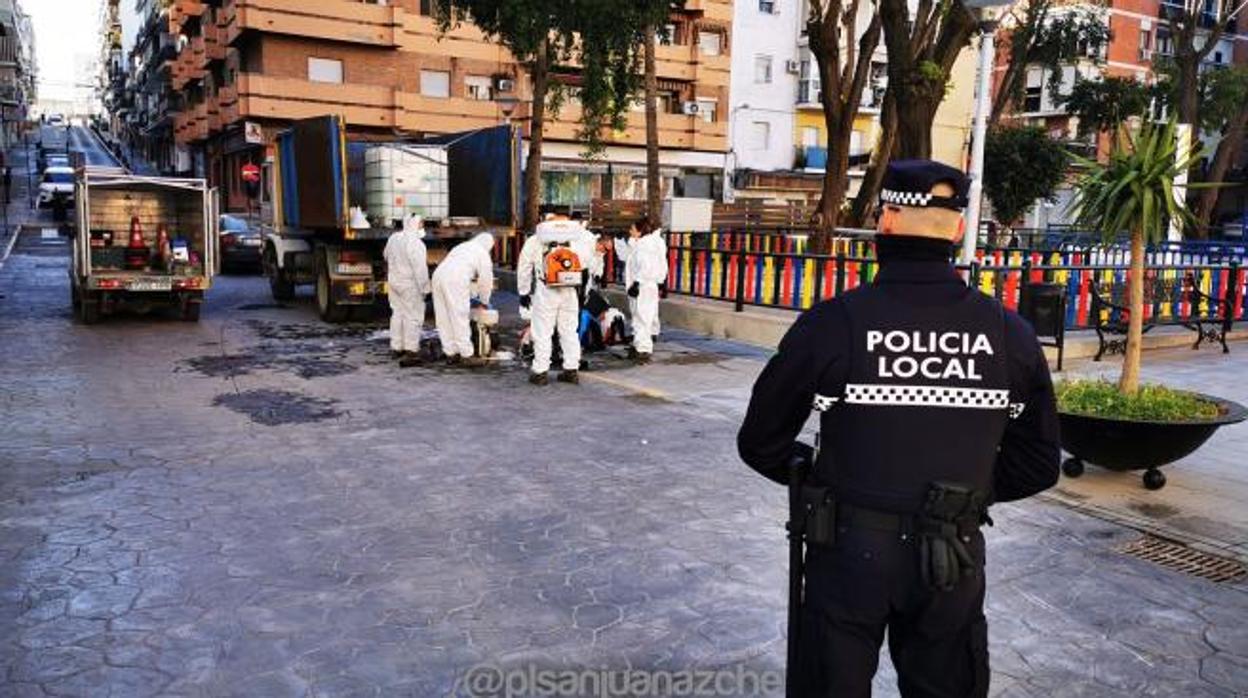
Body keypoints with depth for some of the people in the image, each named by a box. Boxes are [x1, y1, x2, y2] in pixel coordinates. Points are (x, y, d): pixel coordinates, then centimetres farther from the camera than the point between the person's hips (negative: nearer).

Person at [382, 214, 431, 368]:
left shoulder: (393, 238, 7)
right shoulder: (415, 243, -20)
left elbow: (386, 256, 23)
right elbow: (420, 268, -22)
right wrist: (424, 288, -17)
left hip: (393, 282, 9)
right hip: (410, 285, -9)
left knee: (397, 313, 17)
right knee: (413, 316, -5)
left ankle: (396, 348, 24)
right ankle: (410, 352, -7)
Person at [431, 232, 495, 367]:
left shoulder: (462, 247, 32)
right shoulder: (482, 252, 10)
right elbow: (485, 279, 10)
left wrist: (472, 295, 40)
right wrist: (485, 301, 24)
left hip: (438, 275, 7)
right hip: (455, 281, -7)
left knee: (444, 319, 10)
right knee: (460, 318, -3)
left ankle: (451, 354, 16)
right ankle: (467, 355, 1)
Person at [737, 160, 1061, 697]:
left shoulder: (834, 322, -14)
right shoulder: (1010, 333, -4)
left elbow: (760, 443, -7)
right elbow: (1038, 464, 5)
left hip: (850, 550, -3)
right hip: (955, 558, 3)